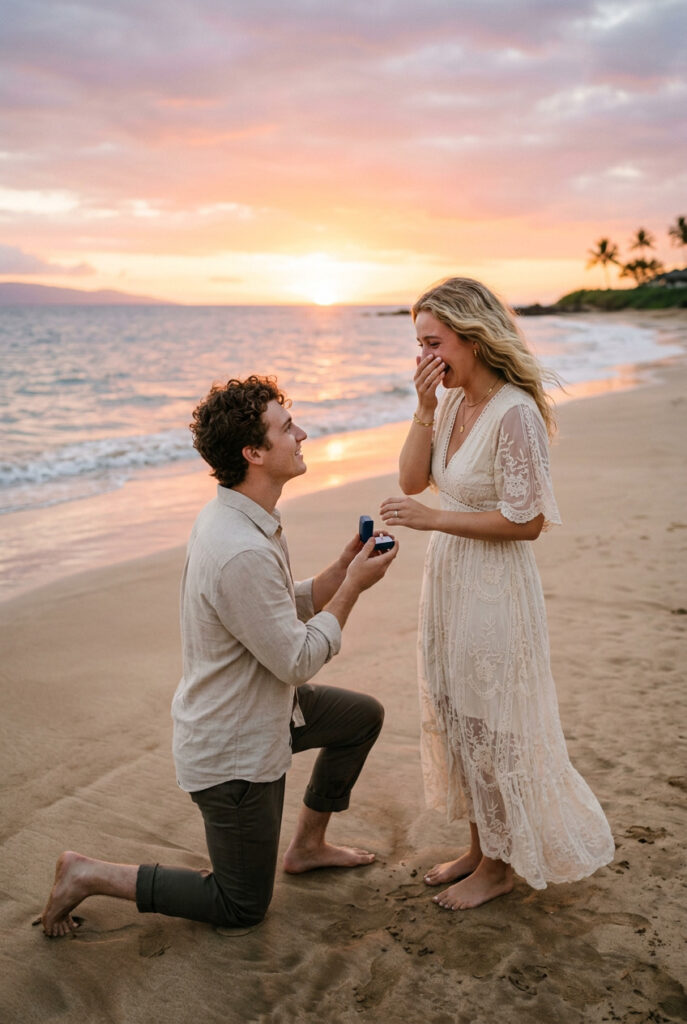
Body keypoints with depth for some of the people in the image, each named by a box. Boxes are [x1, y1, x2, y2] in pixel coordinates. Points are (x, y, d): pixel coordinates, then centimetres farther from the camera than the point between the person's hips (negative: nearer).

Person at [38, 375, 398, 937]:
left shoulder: (242, 517, -1)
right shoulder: (242, 553, -34)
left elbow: (284, 612, 8)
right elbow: (298, 661, -24)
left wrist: (341, 570, -6)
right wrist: (353, 585, -16)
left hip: (263, 708, 9)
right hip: (233, 749, -9)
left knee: (364, 716, 23)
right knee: (242, 907, 9)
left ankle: (308, 844, 34)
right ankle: (90, 875, 13)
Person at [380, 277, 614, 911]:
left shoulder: (514, 413, -21)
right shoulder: (452, 403, 4)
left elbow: (526, 522, -21)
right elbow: (412, 480, 1)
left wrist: (432, 519, -20)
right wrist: (424, 407, -8)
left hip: (494, 587, -8)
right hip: (448, 580, 9)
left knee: (492, 725, 6)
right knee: (458, 718, 18)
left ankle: (500, 865, 27)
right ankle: (481, 847, 36)